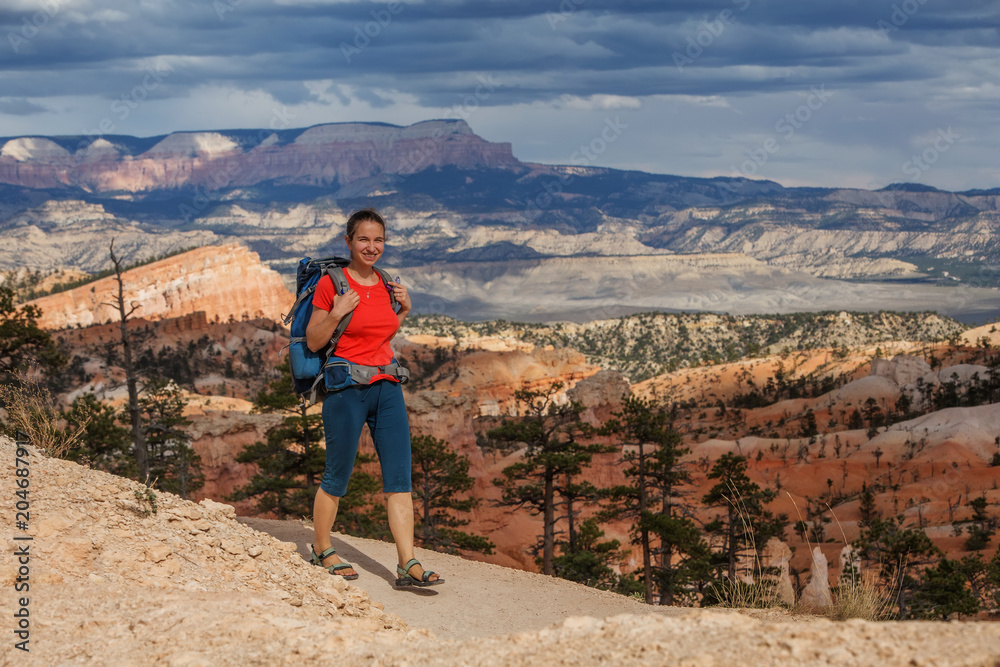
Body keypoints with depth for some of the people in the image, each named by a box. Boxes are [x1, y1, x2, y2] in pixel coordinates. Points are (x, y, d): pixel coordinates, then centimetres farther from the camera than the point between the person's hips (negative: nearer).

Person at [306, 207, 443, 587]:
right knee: (337, 477, 5)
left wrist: (404, 309, 8)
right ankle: (322, 550, 26)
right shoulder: (331, 284, -6)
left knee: (399, 476, -2)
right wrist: (336, 314, -18)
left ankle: (408, 566, -4)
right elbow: (313, 342, -4)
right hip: (346, 389, -5)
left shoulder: (386, 284, 11)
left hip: (387, 388, 5)